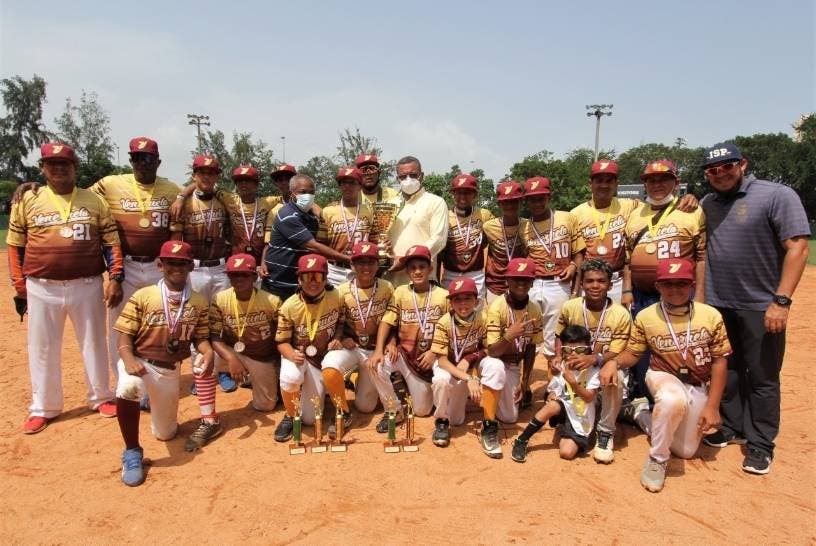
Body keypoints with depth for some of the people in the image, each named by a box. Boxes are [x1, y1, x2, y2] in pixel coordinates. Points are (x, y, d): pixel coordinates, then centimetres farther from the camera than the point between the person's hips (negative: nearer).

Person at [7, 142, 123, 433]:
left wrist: (115, 279, -7)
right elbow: (15, 246, 7)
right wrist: (19, 288, 3)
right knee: (42, 349, 10)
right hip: (41, 288, 1)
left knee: (94, 344, 11)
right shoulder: (28, 200, 3)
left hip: (87, 286, 0)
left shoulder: (94, 200, 4)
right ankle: (43, 408, 26)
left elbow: (111, 242, 3)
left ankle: (101, 397, 28)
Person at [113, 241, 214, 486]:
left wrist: (208, 352, -19)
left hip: (171, 370, 3)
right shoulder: (142, 296, -8)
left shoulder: (198, 302, 1)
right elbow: (124, 337, -9)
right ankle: (132, 452, -19)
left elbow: (201, 338, 4)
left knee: (166, 434, 9)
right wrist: (129, 359, -29)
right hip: (141, 361, -3)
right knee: (128, 387, -39)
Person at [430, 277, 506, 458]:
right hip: (450, 367, -2)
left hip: (475, 365, 2)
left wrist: (469, 358, -23)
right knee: (441, 380, -36)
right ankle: (442, 421, -5)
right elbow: (442, 361, -24)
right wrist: (468, 379, -35)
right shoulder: (445, 323, -22)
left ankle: (489, 426, -20)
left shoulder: (483, 319, -16)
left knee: (496, 366, -30)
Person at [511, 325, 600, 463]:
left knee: (566, 453, -23)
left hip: (581, 420, -2)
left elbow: (589, 397, -20)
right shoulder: (561, 369, -2)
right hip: (564, 410, 2)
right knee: (552, 405, -33)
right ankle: (521, 441, -21)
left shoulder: (593, 371, -11)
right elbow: (552, 392, 3)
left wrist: (572, 382, -34)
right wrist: (552, 396, -21)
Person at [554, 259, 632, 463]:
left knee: (615, 376, -36)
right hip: (573, 367, 3)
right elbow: (560, 336, 6)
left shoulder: (621, 314, -16)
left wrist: (594, 359, -39)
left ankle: (606, 432, -15)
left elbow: (615, 354, -18)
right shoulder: (569, 307, -9)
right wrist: (558, 357, -15)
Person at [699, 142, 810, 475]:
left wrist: (781, 300, -20)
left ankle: (761, 444, 18)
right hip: (717, 305, 6)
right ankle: (732, 427, 33)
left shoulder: (777, 196, -10)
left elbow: (797, 248, -16)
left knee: (762, 378, 5)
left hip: (761, 307, -5)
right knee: (726, 371, 16)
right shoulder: (708, 203, 9)